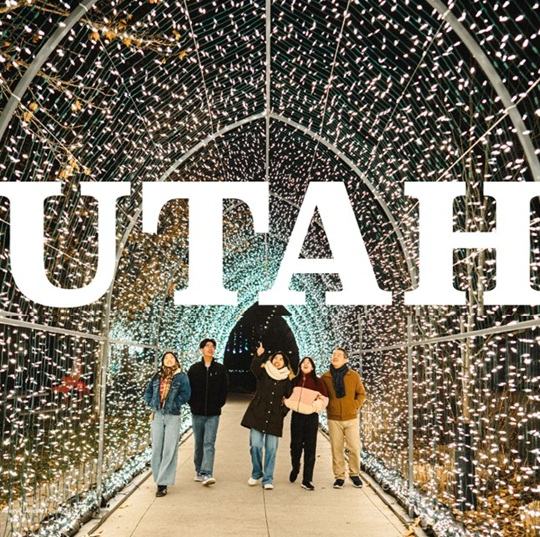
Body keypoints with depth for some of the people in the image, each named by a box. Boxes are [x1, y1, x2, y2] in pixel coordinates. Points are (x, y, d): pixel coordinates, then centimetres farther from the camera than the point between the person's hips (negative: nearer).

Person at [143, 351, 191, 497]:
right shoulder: (157, 376, 11)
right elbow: (148, 392, 16)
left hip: (173, 416, -4)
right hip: (157, 416, 4)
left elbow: (185, 395, -8)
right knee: (156, 449, 6)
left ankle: (163, 483, -2)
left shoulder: (181, 376, 0)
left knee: (169, 450, -5)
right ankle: (160, 479, 19)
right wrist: (152, 404, 2)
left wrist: (173, 404, -11)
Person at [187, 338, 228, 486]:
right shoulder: (194, 368, 3)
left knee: (209, 444, -9)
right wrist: (193, 404, -1)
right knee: (199, 444, 10)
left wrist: (219, 404, -1)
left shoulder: (220, 369, 3)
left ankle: (207, 474, -14)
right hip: (197, 413, 1)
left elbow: (224, 389, 4)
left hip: (213, 414, -1)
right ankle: (199, 471, 22)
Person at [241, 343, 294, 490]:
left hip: (274, 418, 1)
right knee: (256, 445, -5)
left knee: (271, 449, 1)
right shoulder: (263, 372, 3)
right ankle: (256, 474, 18)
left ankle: (268, 479, 11)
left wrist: (283, 412, -2)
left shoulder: (287, 379, 7)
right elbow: (254, 368, -20)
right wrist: (259, 356, -37)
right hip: (257, 415, -1)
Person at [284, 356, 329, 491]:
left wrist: (315, 406, -14)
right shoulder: (295, 381, 8)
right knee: (295, 445, 5)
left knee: (310, 448, -1)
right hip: (296, 416, 2)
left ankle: (307, 480, 4)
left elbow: (324, 399, 0)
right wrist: (288, 402, 1)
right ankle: (295, 468, 34)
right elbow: (289, 396, 19)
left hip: (311, 417, -2)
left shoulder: (318, 382, 1)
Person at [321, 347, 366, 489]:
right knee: (336, 449, 4)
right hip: (333, 419, 0)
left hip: (351, 418, 0)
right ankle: (339, 476, 16)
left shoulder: (354, 376, -2)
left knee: (354, 448, 2)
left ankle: (354, 474, 22)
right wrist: (327, 407, 2)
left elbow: (361, 394, 6)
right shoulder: (325, 377, 0)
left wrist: (355, 407, -4)